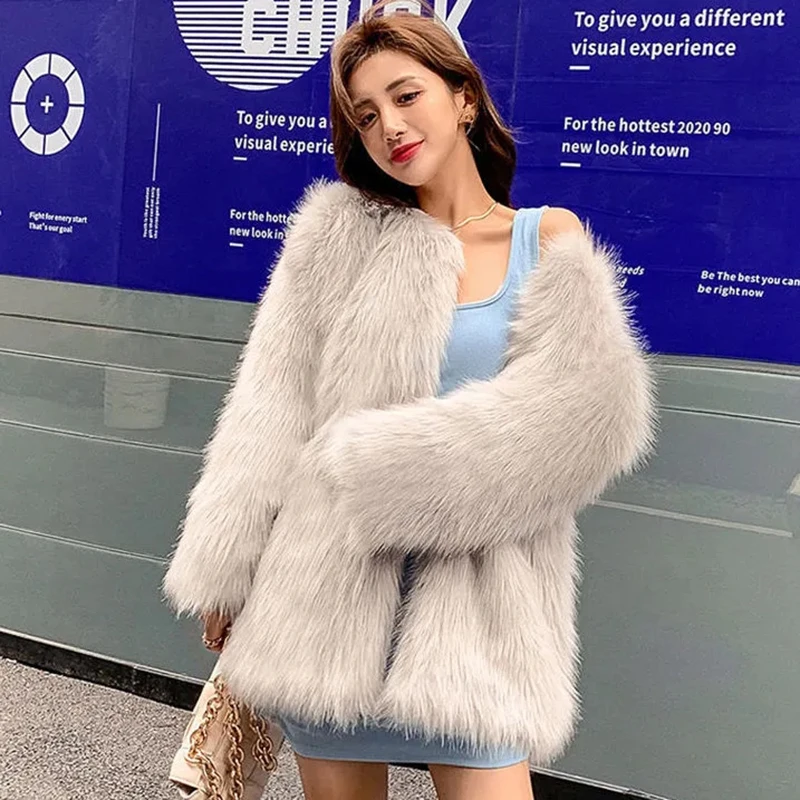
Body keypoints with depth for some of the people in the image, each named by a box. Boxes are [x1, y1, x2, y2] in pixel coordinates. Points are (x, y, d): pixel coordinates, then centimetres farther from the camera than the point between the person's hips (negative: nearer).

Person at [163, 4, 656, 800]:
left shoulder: (549, 238, 4)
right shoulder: (344, 233, 5)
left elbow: (586, 410, -10)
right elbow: (272, 408, 3)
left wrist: (384, 463, -13)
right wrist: (226, 568, 0)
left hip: (471, 588, -1)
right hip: (329, 579, 1)